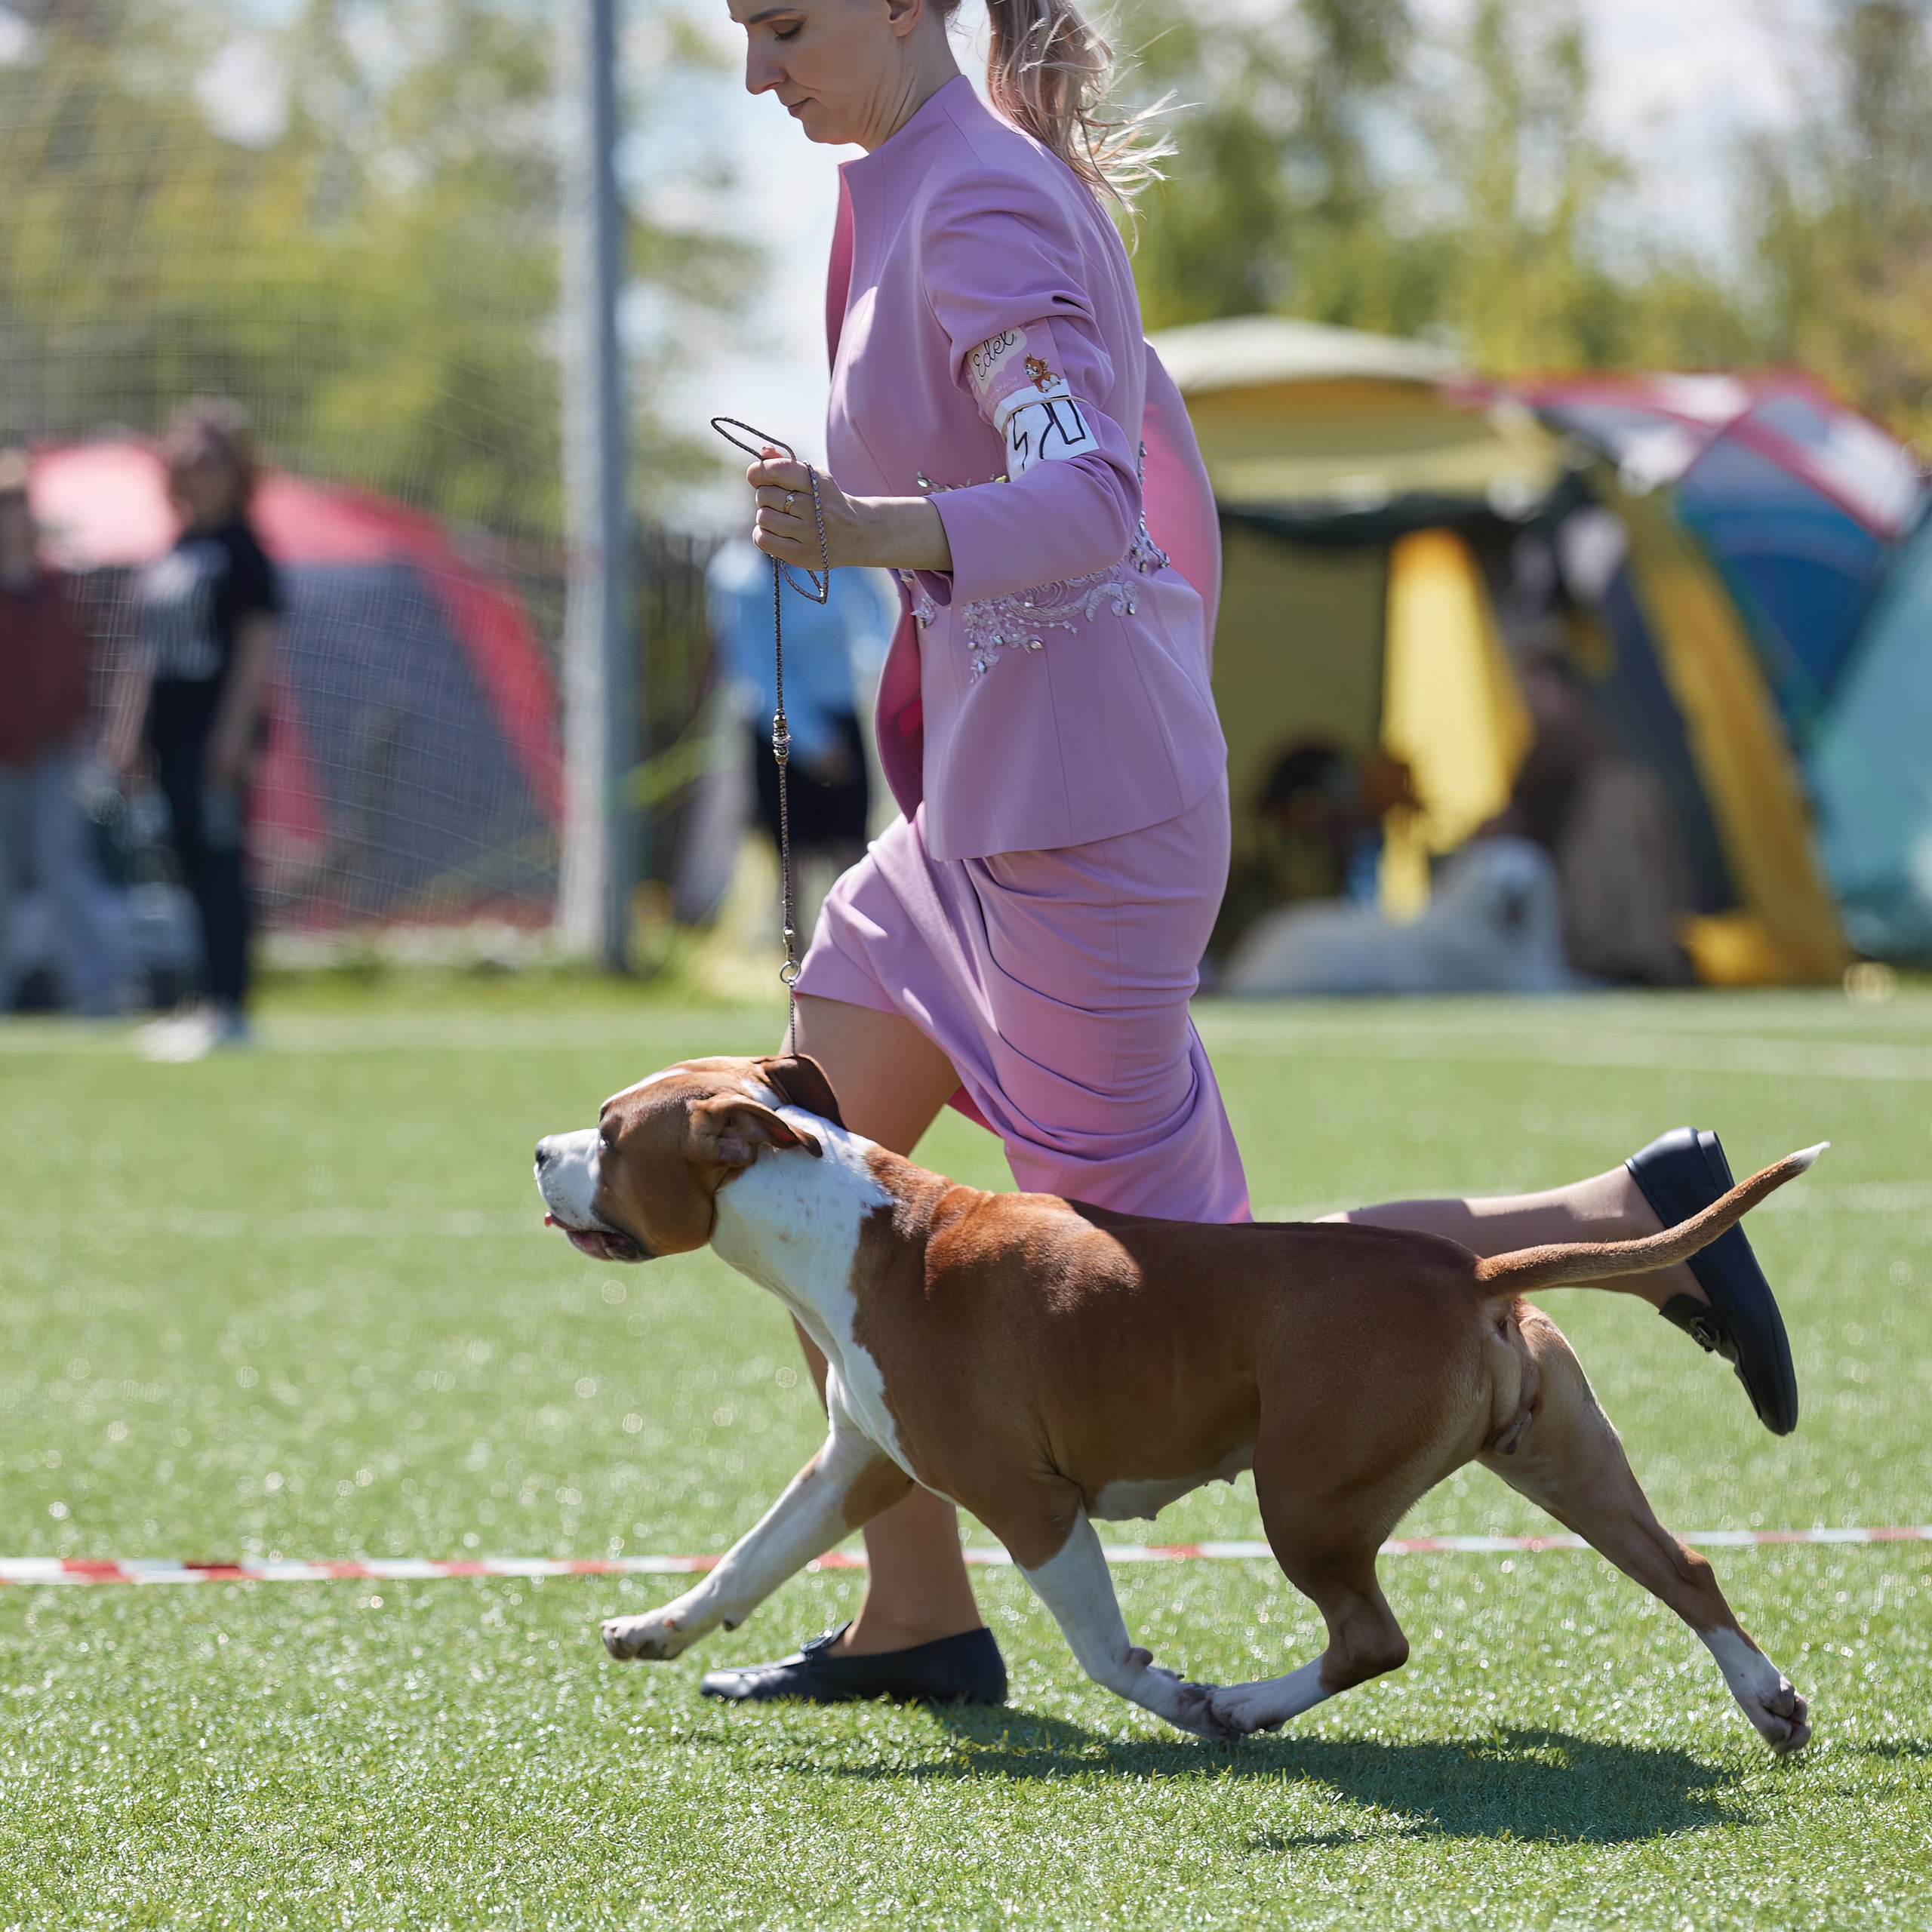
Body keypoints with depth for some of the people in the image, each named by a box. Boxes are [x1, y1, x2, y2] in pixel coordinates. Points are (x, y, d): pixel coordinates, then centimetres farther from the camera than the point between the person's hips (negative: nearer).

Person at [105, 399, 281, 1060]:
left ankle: (227, 1007, -12)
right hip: (173, 730, 8)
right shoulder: (173, 552, 18)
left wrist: (234, 733, -19)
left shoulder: (244, 551, -6)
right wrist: (129, 728, 19)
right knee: (193, 864, 9)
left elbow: (257, 649, -12)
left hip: (219, 729, -8)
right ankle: (214, 1001, 13)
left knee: (219, 862, -10)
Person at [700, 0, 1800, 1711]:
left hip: (1073, 804, -10)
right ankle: (919, 1618, 13)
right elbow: (1140, 438, 21)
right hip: (991, 797, 10)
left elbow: (1088, 505, -30)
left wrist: (870, 533, -47)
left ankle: (1632, 1219, 4)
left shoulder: (977, 206, -17)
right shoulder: (996, 171, 12)